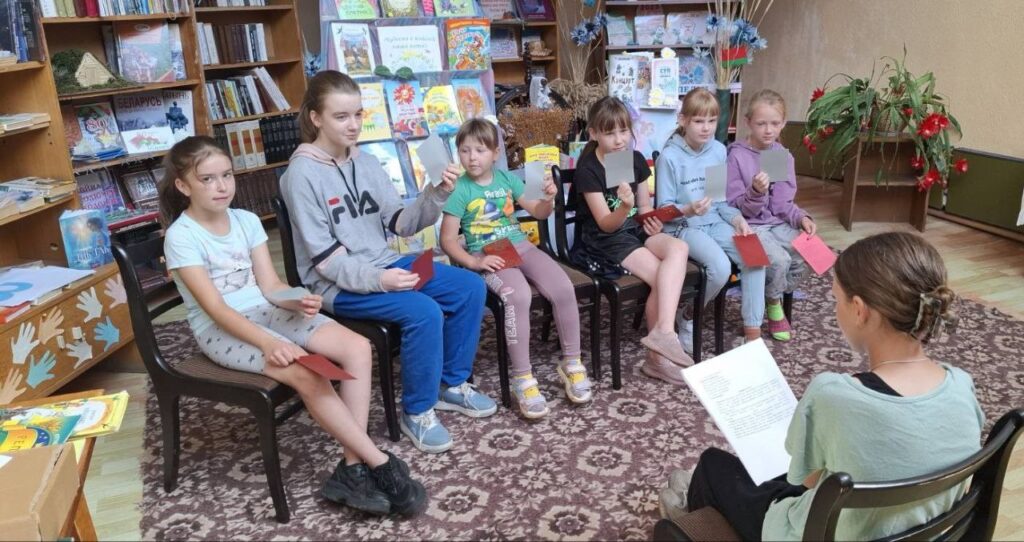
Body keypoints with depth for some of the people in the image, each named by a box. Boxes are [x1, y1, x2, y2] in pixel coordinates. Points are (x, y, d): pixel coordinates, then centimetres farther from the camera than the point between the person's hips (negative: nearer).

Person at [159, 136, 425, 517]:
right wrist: (268, 342, -32)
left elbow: (270, 286, 3)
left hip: (265, 312, 6)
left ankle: (353, 468, -16)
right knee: (307, 375, -31)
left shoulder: (246, 220, 6)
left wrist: (298, 301, -20)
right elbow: (216, 308, -19)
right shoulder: (181, 237, -11)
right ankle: (381, 465, -17)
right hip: (221, 330, -6)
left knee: (357, 347, -16)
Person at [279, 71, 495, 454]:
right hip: (339, 284, -7)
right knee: (424, 312, -29)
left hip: (386, 264, 8)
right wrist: (377, 279, -30)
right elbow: (324, 257, -17)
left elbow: (400, 224, 4)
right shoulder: (302, 174, -13)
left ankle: (452, 384, 11)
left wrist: (435, 196, -13)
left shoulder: (366, 163, 7)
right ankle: (417, 412, -7)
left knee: (471, 287, -5)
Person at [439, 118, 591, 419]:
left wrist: (548, 199, -8)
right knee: (518, 295, -34)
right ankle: (523, 378, -22)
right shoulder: (460, 189, -4)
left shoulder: (506, 177, 7)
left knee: (564, 288, -19)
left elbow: (538, 213, 14)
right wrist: (474, 262, -18)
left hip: (520, 246, 4)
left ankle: (572, 362, 0)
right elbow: (447, 239, -5)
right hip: (488, 256, -4)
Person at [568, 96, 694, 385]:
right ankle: (658, 358, -19)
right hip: (603, 240, -6)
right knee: (662, 277, -25)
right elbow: (606, 224, -17)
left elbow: (645, 206, 15)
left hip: (635, 230, 6)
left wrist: (652, 221, -8)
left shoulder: (636, 159, 6)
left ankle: (663, 330, -33)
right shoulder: (588, 168, -13)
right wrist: (624, 207, -38)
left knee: (678, 248, -26)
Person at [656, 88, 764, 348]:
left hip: (715, 223, 6)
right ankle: (688, 320, -1)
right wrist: (688, 210, -30)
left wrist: (738, 219, -7)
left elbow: (723, 198, 10)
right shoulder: (670, 157, -12)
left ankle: (753, 329, -6)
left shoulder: (719, 151, 4)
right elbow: (664, 208, -11)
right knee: (721, 268, -28)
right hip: (683, 227, -5)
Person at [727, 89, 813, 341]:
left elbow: (783, 204, 6)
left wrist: (801, 218, -12)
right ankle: (774, 305, 2)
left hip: (778, 223, 5)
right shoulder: (737, 156, -10)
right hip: (750, 225, -5)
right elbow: (737, 208, -11)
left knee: (806, 257, -18)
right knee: (779, 260, -28)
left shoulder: (784, 156, 5)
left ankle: (773, 299, 6)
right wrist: (756, 192, -29)